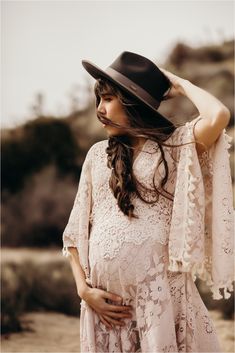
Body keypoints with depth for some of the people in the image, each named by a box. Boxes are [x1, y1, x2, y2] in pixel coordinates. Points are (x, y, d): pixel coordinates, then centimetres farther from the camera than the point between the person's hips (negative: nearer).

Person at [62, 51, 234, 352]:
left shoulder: (177, 144, 1)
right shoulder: (98, 154, 11)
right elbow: (76, 230, 13)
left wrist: (181, 84, -2)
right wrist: (83, 288, 0)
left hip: (159, 292, -3)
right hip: (105, 299, 4)